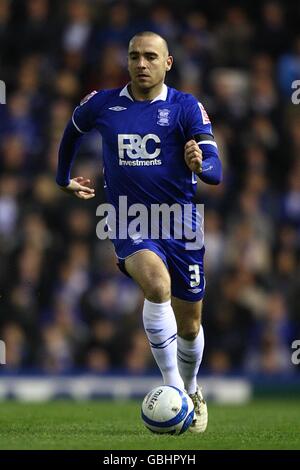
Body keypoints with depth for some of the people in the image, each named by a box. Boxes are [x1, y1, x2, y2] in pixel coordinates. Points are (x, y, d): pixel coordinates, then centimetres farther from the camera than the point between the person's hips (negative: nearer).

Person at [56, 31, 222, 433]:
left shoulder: (186, 107, -5)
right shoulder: (102, 105, 0)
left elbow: (216, 172, -12)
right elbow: (73, 131, 23)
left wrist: (199, 164, -35)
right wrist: (64, 179, 32)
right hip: (130, 225, -1)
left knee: (189, 325, 10)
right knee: (157, 283, -32)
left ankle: (191, 391, 40)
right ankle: (172, 386, -27)